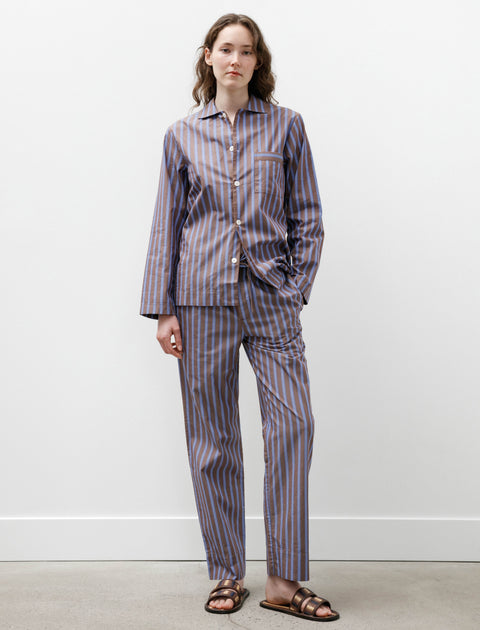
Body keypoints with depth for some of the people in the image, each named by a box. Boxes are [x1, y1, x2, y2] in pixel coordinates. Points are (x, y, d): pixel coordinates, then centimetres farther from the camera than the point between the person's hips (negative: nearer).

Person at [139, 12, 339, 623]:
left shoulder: (286, 126, 8)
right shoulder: (182, 134, 9)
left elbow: (307, 218, 9)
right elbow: (167, 225, 8)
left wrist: (296, 290, 0)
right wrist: (162, 309, 3)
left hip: (270, 297, 0)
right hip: (202, 298, 0)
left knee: (293, 423, -9)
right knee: (212, 439, 3)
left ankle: (285, 580, 2)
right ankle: (227, 575, 17)